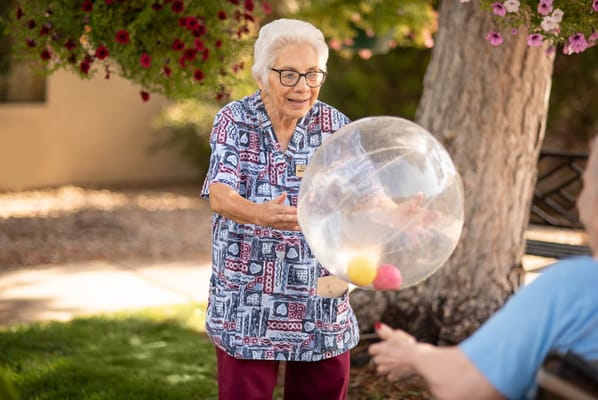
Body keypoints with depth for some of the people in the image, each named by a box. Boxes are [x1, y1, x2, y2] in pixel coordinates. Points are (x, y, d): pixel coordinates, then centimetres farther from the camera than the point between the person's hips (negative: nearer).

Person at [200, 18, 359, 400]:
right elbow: (220, 196, -19)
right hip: (245, 307, -2)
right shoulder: (234, 121, -5)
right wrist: (261, 215, -41)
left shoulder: (336, 127, -1)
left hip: (322, 308, 2)